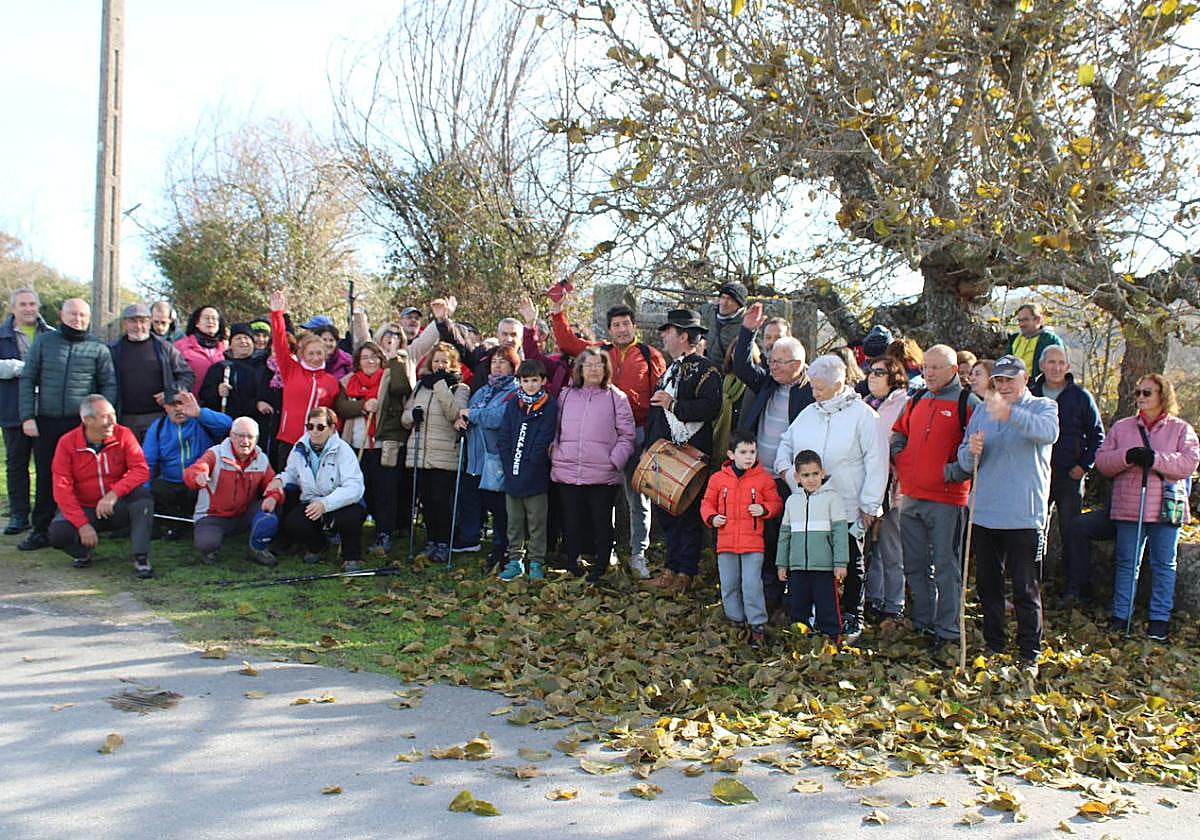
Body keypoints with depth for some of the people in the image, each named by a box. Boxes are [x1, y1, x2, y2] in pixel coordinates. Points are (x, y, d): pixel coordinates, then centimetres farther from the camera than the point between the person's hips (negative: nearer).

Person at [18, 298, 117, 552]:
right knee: (46, 477, 6)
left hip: (83, 424, -2)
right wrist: (27, 416, -2)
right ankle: (41, 530, 13)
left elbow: (109, 386, 4)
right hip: (46, 423, 2)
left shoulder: (98, 348, 4)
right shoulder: (44, 341, 8)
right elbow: (28, 380, 7)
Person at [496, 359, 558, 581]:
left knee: (537, 523, 4)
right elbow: (503, 438, 6)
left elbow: (544, 440, -9)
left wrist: (529, 466, -13)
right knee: (514, 523, 12)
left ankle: (536, 563, 12)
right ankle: (515, 560, 21)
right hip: (512, 476, 4)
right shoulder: (513, 405, 9)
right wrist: (509, 465, -4)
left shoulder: (549, 406, -3)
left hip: (536, 478, -4)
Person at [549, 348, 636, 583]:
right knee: (571, 522, 7)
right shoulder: (566, 395, 13)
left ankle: (599, 569, 14)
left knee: (602, 523, 3)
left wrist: (615, 461, -8)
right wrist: (555, 454, 6)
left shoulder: (616, 397, 4)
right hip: (567, 473, 3)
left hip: (603, 475, -3)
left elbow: (626, 435, 3)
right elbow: (556, 429, 20)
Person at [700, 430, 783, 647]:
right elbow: (707, 503, 12)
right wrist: (711, 517, -6)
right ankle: (736, 621, 27)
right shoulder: (718, 478, 3)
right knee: (729, 586, 11)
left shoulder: (764, 479, -1)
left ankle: (758, 625, 5)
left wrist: (764, 509, -13)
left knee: (752, 585, -6)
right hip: (726, 541, 3)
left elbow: (776, 504, 7)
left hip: (752, 542, -3)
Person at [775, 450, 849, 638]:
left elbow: (840, 531, -5)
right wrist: (782, 564, 14)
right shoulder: (792, 500, 11)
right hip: (797, 566, 4)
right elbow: (785, 533, 16)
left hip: (824, 566, -4)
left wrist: (841, 562, -10)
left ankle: (832, 639, 11)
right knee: (797, 607, 11)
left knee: (827, 606, 0)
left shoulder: (831, 497, -2)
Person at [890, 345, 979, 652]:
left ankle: (947, 630, 9)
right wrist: (900, 460, 10)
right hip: (911, 496, 6)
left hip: (947, 499, -6)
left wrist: (955, 472, -15)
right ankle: (922, 624, 25)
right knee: (915, 566, 13)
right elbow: (898, 432, 26)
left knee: (946, 566, 0)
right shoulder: (916, 400, 14)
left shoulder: (967, 403, -5)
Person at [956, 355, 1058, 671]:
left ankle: (1029, 655, 10)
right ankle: (994, 645, 27)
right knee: (987, 585, 14)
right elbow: (965, 464, 9)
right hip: (984, 514, 5)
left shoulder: (1043, 407, -1)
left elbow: (1048, 431, -26)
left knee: (1027, 591, 1)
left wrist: (1010, 413, -43)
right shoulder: (982, 413, 11)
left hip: (1024, 517, -4)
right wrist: (971, 452, -15)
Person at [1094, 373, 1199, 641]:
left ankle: (1160, 618, 13)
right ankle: (1120, 614, 13)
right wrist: (1126, 457, -16)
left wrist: (1155, 459, -20)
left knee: (1163, 564, 5)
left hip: (1166, 508, -1)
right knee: (1125, 563, 5)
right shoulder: (1121, 427, 11)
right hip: (1128, 507, 2)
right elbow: (1102, 460, 3)